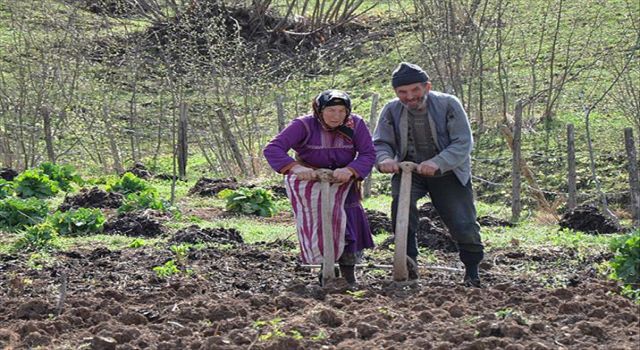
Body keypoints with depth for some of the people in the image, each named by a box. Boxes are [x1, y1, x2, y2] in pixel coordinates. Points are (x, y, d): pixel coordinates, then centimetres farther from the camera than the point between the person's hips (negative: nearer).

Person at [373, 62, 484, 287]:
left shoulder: (448, 104, -15)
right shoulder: (392, 111, -6)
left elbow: (463, 143, -20)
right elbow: (380, 143, -3)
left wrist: (437, 163, -37)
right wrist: (385, 159, -29)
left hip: (448, 171, -2)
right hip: (409, 169, 2)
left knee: (462, 223, -7)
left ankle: (472, 272, 17)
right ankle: (408, 259, -25)